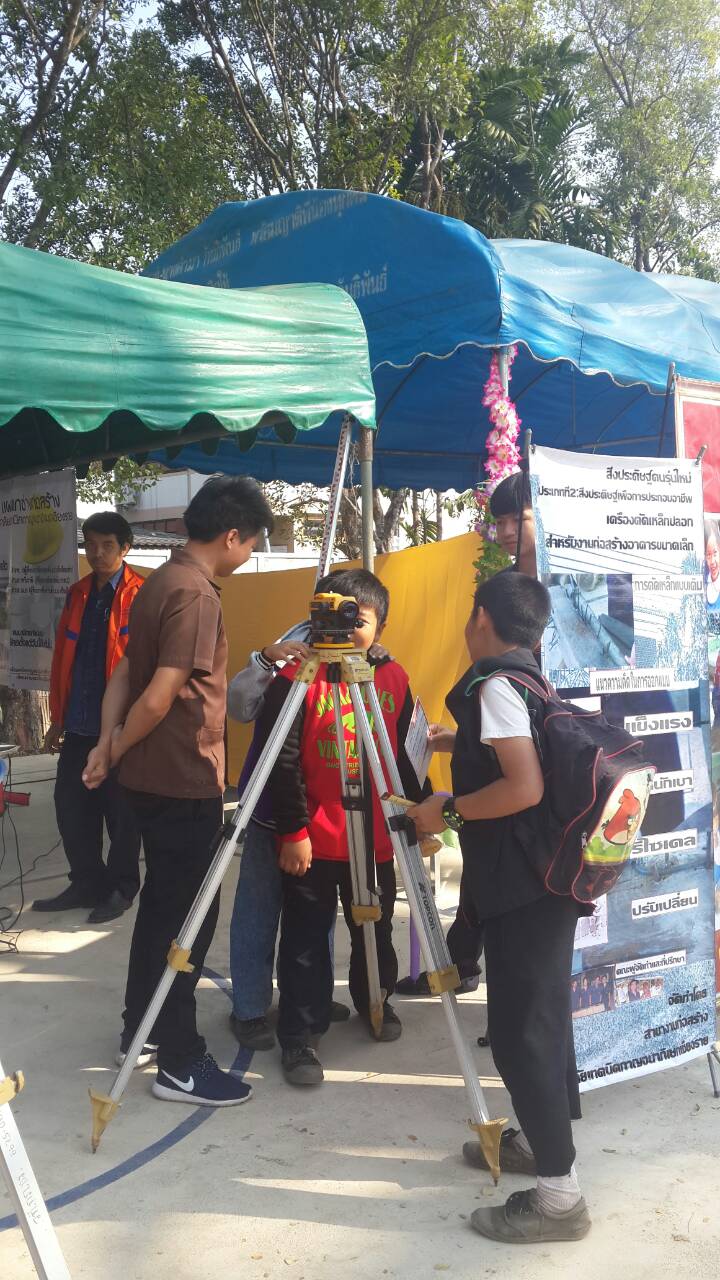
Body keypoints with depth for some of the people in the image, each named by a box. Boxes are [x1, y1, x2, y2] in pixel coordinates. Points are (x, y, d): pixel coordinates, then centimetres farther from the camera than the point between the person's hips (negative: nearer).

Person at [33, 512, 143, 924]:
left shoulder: (141, 595, -8)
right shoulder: (78, 594, 11)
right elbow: (62, 658, 13)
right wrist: (58, 717, 12)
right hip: (80, 724, 6)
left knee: (121, 811, 6)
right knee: (71, 805, 11)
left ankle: (121, 889, 22)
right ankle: (86, 883, 27)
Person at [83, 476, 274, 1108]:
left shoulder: (161, 582, 11)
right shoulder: (197, 595, -19)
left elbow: (125, 671, 11)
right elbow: (159, 697, -23)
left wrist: (108, 742, 2)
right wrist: (117, 750, -7)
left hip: (155, 777, 10)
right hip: (184, 782, -10)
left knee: (162, 904, 18)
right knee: (188, 916, -2)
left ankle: (140, 1031, 30)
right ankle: (180, 1064, 7)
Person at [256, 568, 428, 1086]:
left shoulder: (394, 677, 3)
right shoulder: (299, 677, -11)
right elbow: (282, 762, -12)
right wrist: (293, 830, -13)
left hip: (374, 839, 4)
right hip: (311, 841, -4)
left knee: (375, 932, 20)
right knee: (306, 942, 4)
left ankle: (375, 1000, 43)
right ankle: (300, 1034, 17)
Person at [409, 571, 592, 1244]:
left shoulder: (494, 684, -15)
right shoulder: (529, 680, 12)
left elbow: (525, 787, -25)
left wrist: (449, 810, -13)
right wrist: (454, 741, 36)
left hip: (522, 885, -10)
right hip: (544, 880, 10)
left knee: (519, 1029, -5)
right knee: (537, 1016, 19)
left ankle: (558, 1193, 1)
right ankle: (542, 1139, 32)